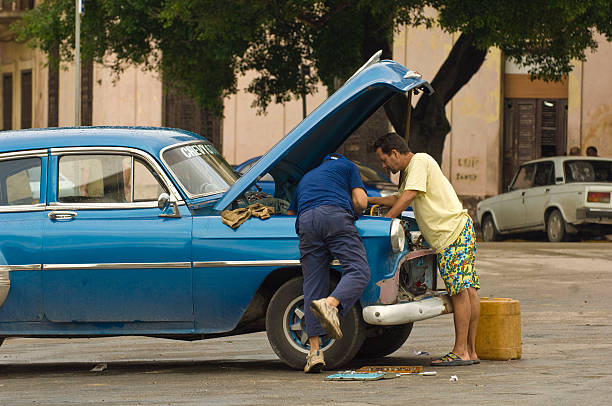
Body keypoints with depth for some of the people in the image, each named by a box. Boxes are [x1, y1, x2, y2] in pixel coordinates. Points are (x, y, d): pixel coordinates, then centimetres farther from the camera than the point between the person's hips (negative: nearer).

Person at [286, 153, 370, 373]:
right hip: (336, 215, -4)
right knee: (358, 271, -8)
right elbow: (360, 202, 12)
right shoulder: (347, 166, 26)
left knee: (313, 287, 3)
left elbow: (290, 215, 41)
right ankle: (330, 304, -39)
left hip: (306, 222, 4)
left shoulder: (306, 178, 40)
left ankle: (314, 351, -6)